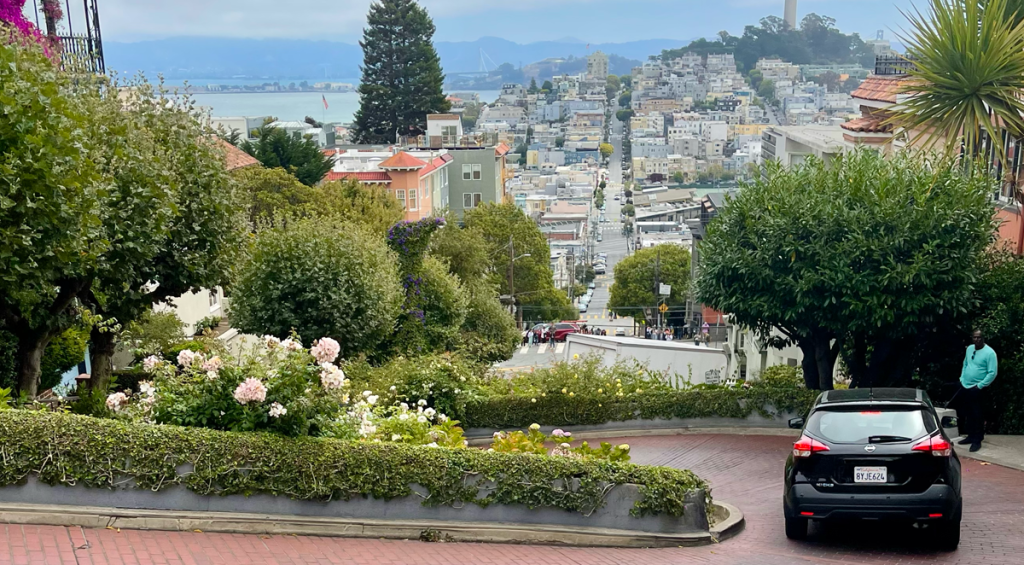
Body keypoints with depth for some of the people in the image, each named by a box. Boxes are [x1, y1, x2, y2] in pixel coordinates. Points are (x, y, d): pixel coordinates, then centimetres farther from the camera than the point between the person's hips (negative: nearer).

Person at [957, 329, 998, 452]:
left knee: (977, 415, -1)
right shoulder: (969, 349, 8)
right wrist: (962, 379, 10)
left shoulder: (989, 353, -15)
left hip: (977, 389, -7)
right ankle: (971, 436, 28)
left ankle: (977, 441, 7)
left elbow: (992, 373, -17)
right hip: (965, 387, 7)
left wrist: (979, 386, -18)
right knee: (967, 413, 15)